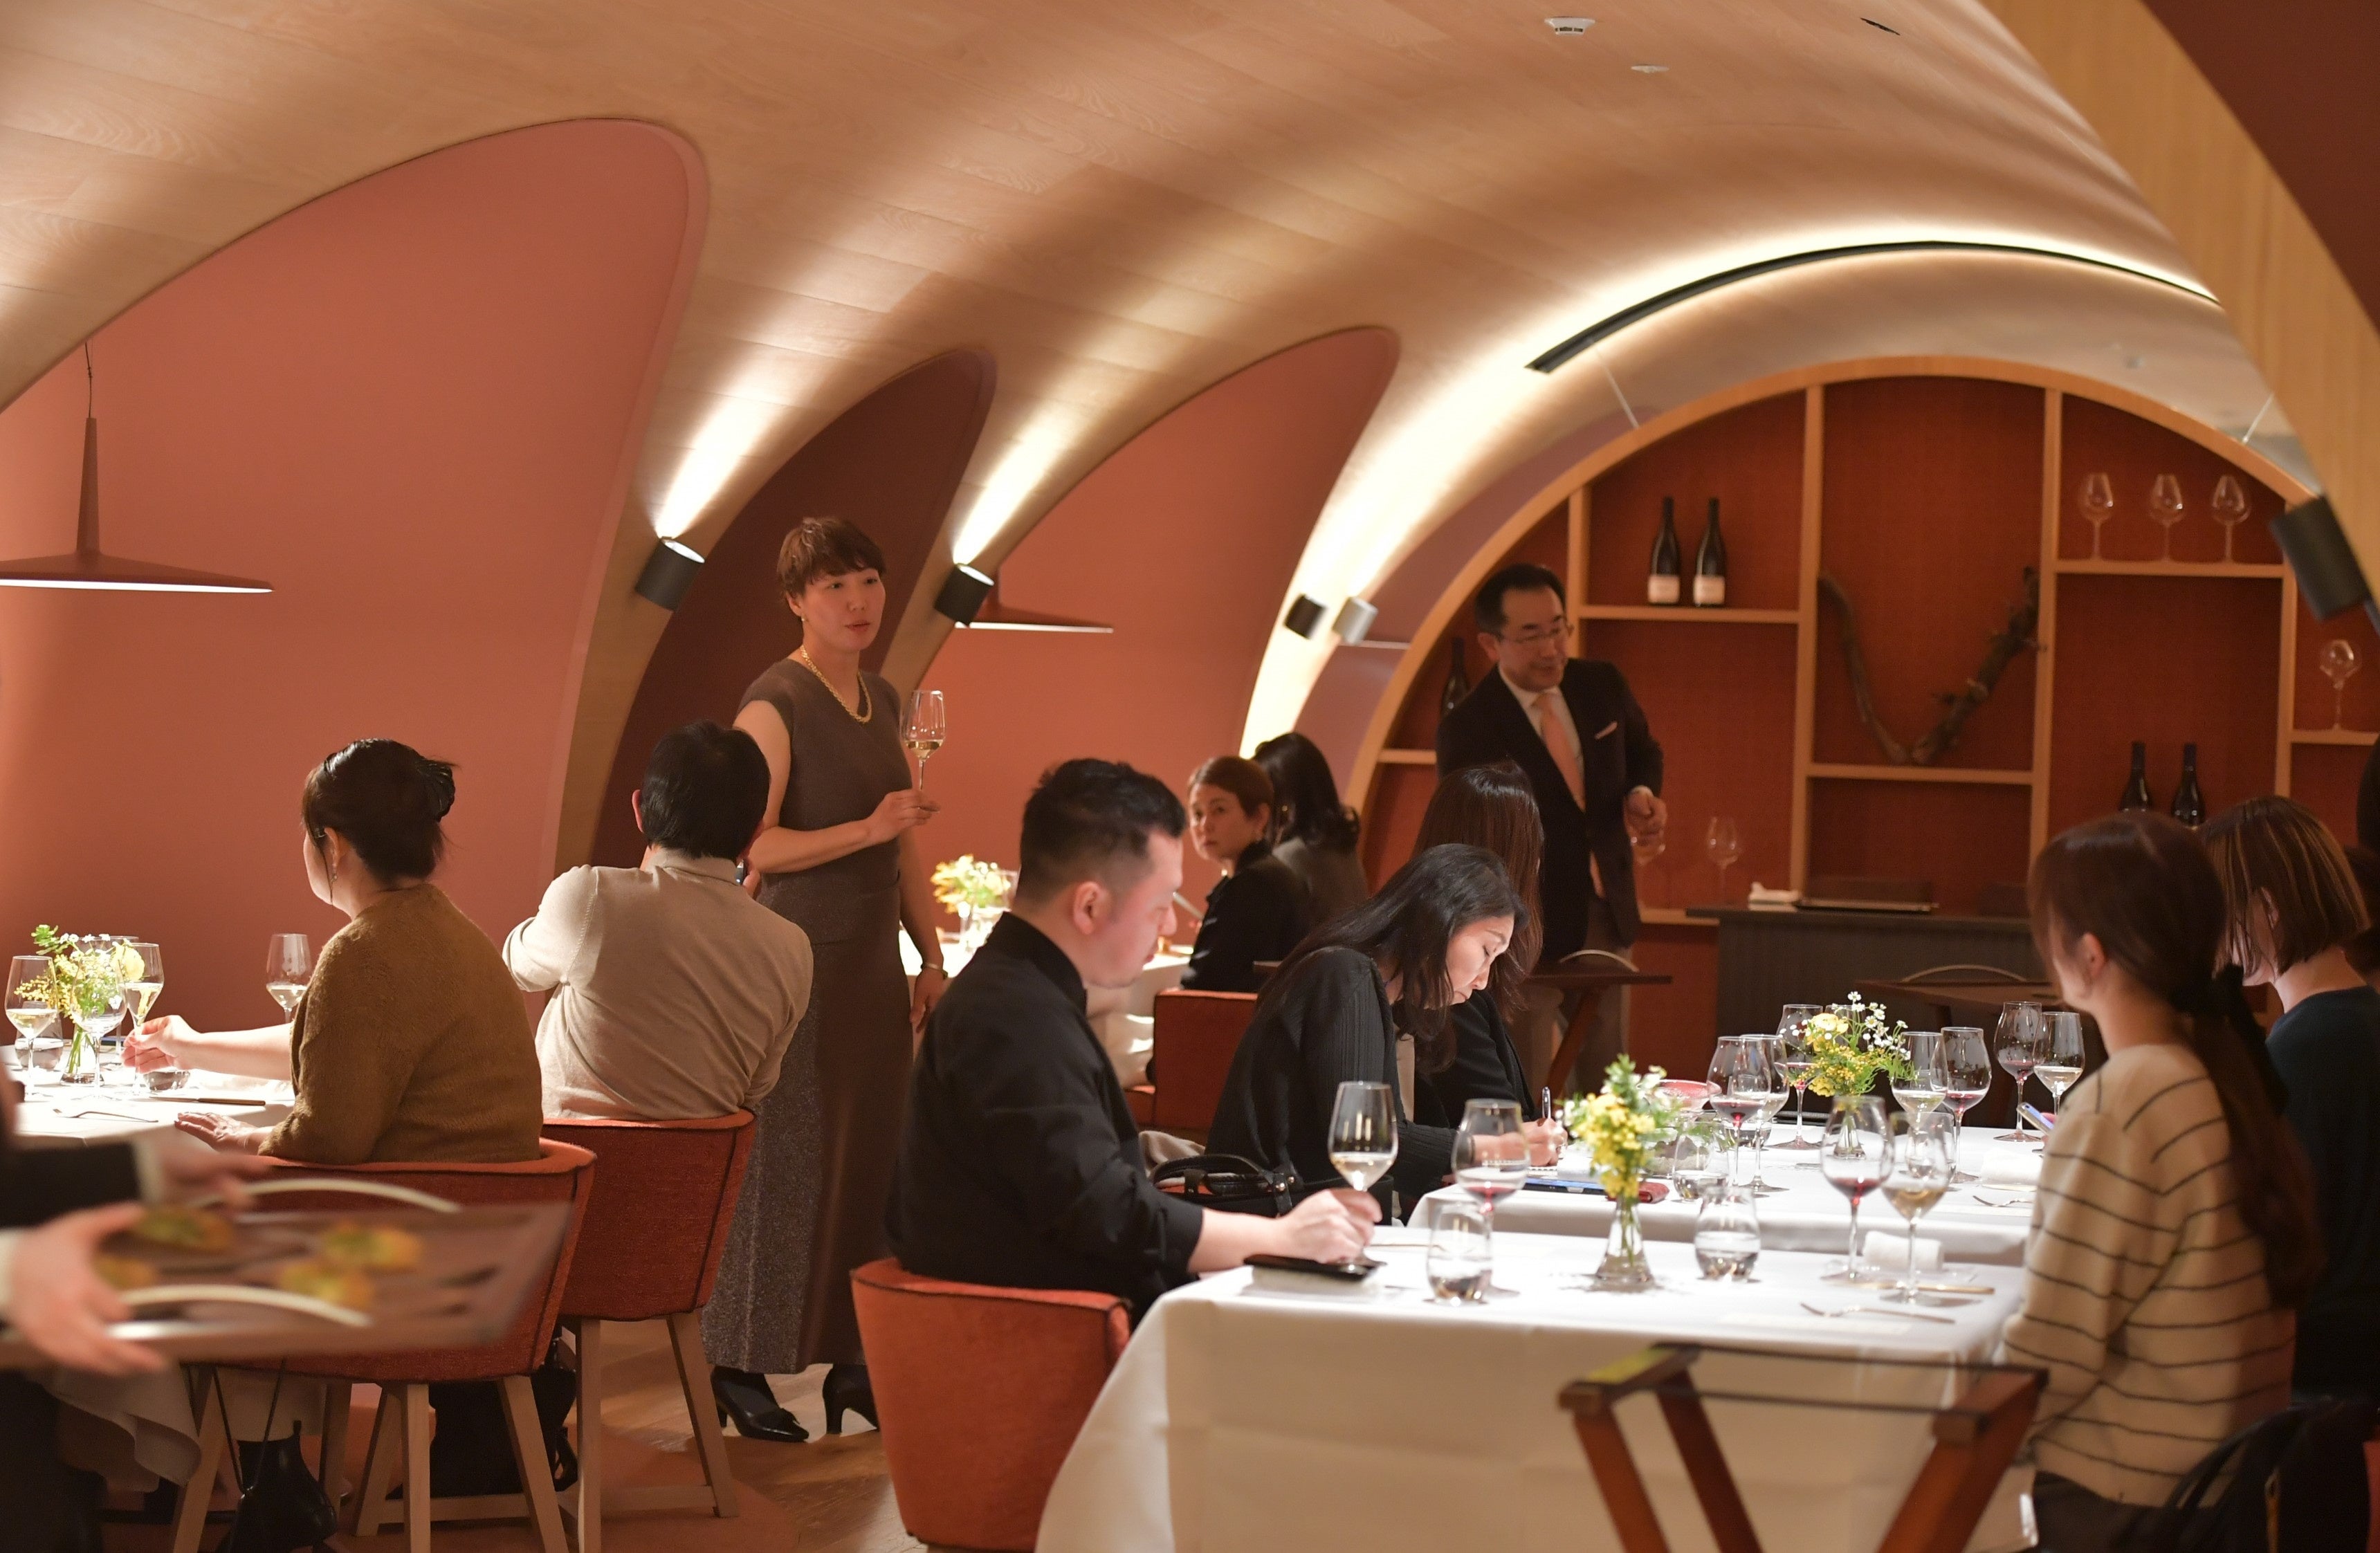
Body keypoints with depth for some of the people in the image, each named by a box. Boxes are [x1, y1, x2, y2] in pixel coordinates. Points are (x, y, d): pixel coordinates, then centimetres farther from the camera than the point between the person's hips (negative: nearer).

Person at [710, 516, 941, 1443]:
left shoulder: (883, 702, 14)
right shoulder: (775, 703, -10)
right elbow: (752, 848, -17)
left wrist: (932, 958, 16)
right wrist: (868, 828, -24)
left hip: (874, 962, 7)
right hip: (797, 958, -7)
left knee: (872, 1158, 7)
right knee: (783, 1160, -5)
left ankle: (850, 1364, 14)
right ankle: (742, 1369, 2)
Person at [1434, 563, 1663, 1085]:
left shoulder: (1602, 685, 0)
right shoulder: (1468, 729, -16)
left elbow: (1641, 753, 19)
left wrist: (1642, 797, -4)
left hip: (1606, 915, 5)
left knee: (1605, 1075, 12)